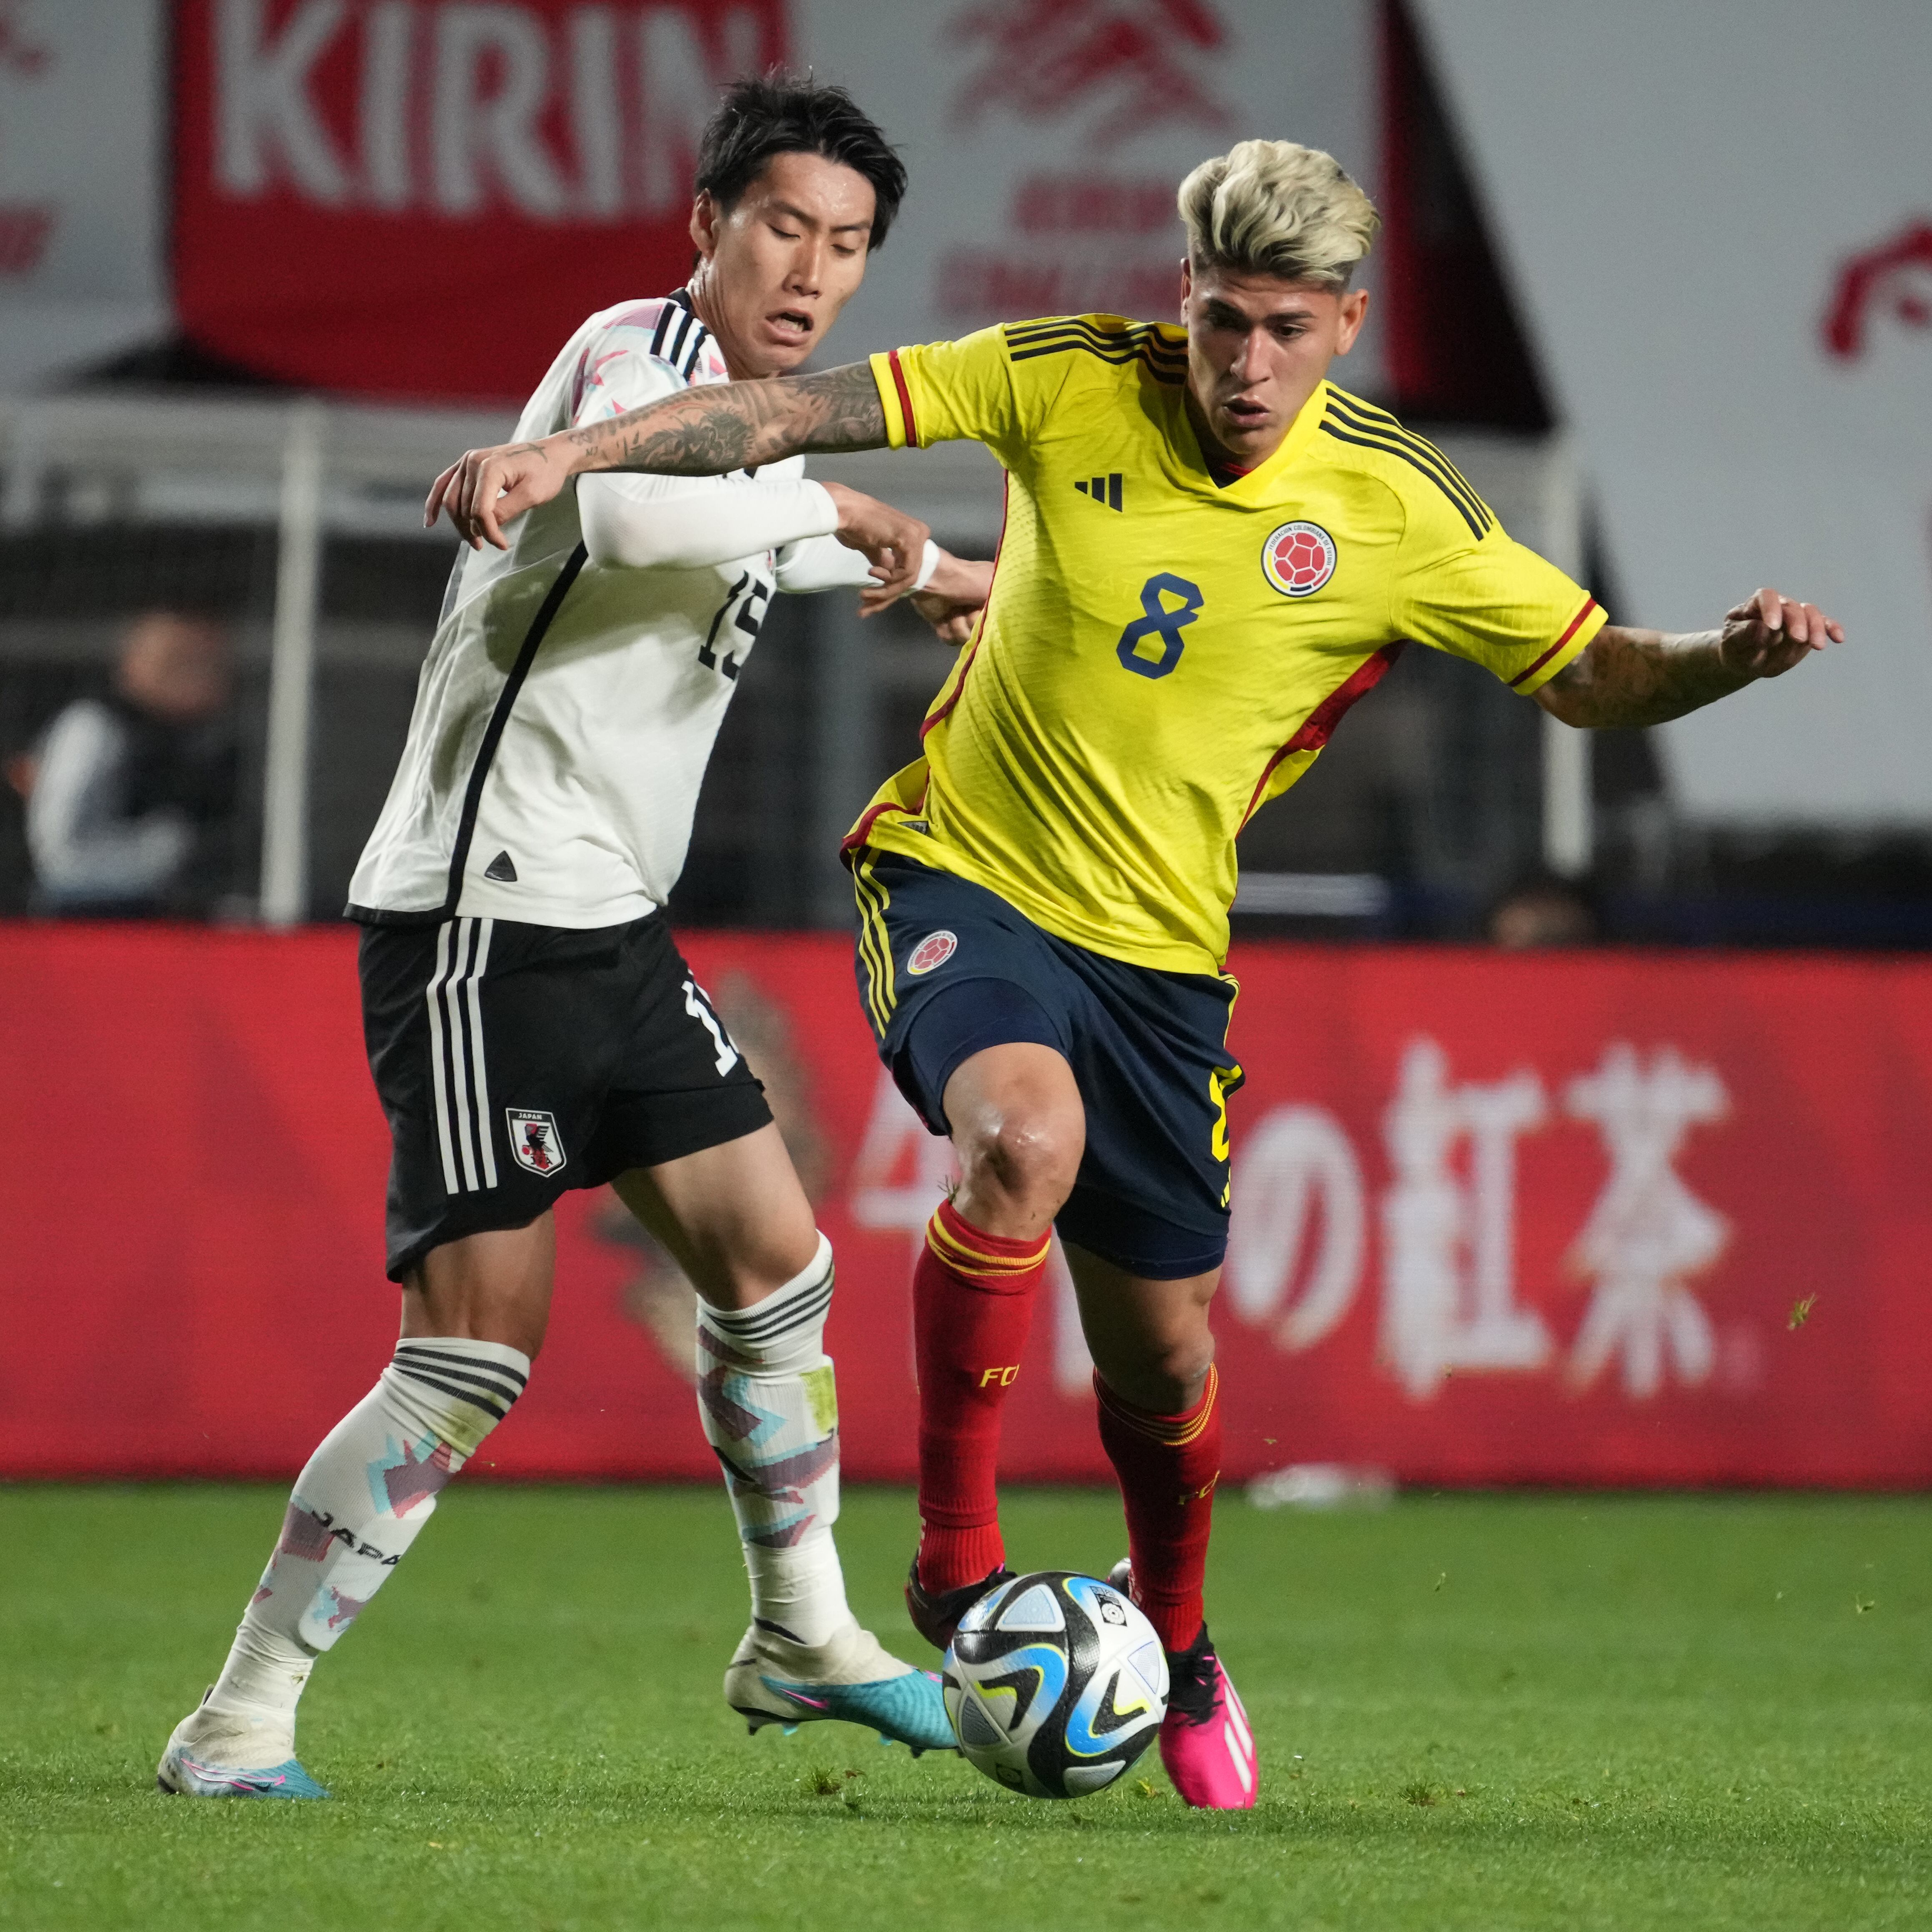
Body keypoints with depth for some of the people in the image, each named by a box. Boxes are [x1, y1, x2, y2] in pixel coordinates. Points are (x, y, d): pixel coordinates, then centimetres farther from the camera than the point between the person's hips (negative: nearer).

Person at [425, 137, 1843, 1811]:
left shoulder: (1396, 511, -8)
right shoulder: (1069, 385, -10)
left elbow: (1593, 676, -1)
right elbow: (800, 412, -8)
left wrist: (1730, 657, -22)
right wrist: (566, 453, -17)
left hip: (1158, 945, 2)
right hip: (959, 875, -2)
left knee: (1162, 1355, 9)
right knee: (1025, 1137, -34)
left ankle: (1177, 1644, 40)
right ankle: (954, 1556, -18)